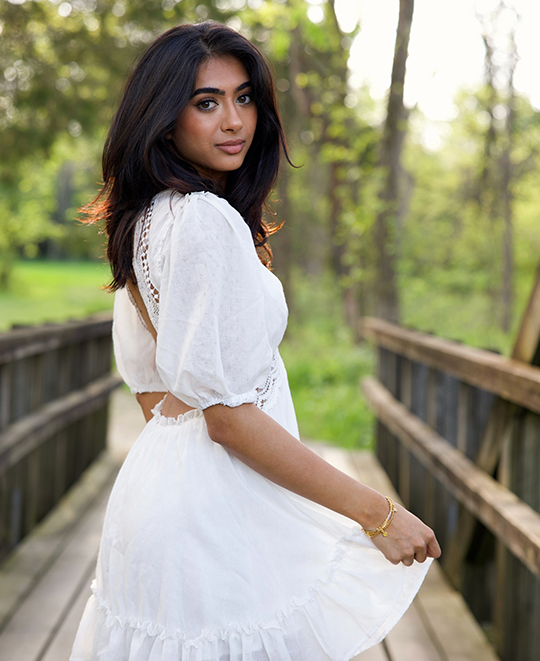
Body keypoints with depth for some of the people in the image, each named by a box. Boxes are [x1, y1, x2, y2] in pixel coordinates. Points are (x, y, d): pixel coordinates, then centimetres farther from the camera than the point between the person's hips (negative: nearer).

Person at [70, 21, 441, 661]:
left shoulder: (147, 220, 11)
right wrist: (378, 512, -19)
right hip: (219, 514, -10)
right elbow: (229, 414, -22)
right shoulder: (210, 220, -19)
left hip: (154, 483, 10)